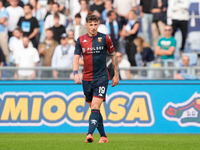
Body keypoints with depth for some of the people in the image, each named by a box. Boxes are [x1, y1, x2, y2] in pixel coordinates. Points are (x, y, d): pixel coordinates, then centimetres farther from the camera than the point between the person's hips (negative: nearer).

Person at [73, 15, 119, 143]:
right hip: (87, 78, 4)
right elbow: (76, 58, 1)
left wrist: (116, 75, 7)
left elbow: (113, 55, 7)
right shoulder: (81, 40, 4)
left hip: (101, 77, -4)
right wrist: (76, 73, -16)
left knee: (95, 106, -17)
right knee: (94, 108, 8)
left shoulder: (105, 38, -2)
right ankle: (103, 136, 17)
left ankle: (90, 134, -29)